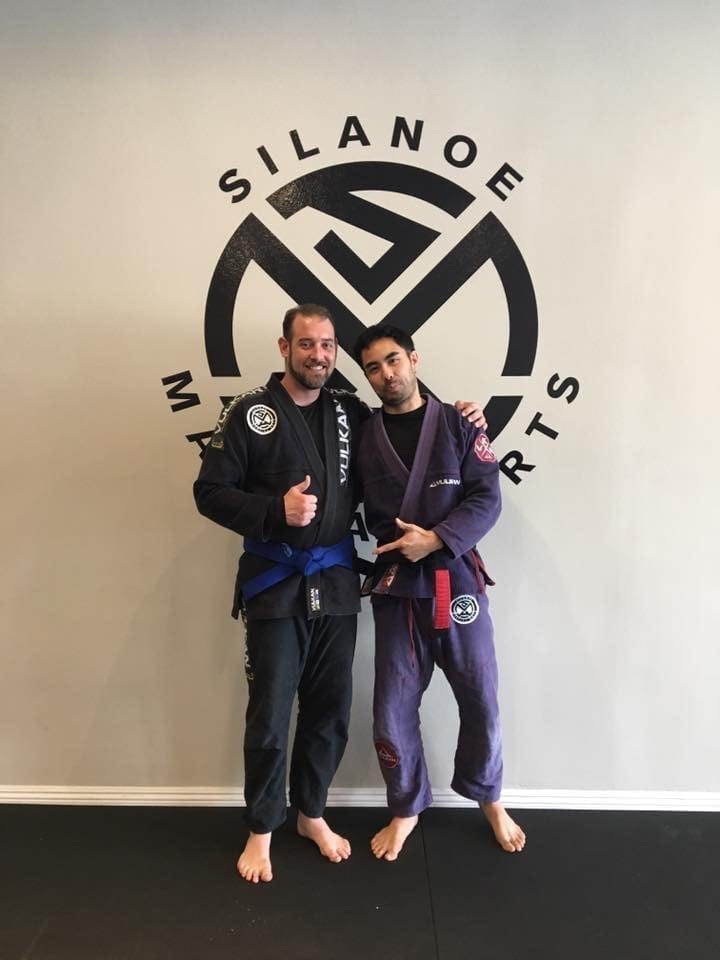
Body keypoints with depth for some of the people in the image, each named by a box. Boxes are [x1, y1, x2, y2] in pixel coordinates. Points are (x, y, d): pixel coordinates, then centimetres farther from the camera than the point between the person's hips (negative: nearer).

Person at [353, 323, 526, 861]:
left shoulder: (458, 424, -2)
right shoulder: (364, 437, 3)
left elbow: (487, 500, -8)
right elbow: (365, 513, 5)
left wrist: (435, 539, -19)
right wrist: (400, 542, -12)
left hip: (457, 580, -1)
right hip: (396, 587, 1)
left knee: (481, 701, 11)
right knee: (393, 712, 7)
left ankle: (489, 798, 38)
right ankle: (406, 809, 32)